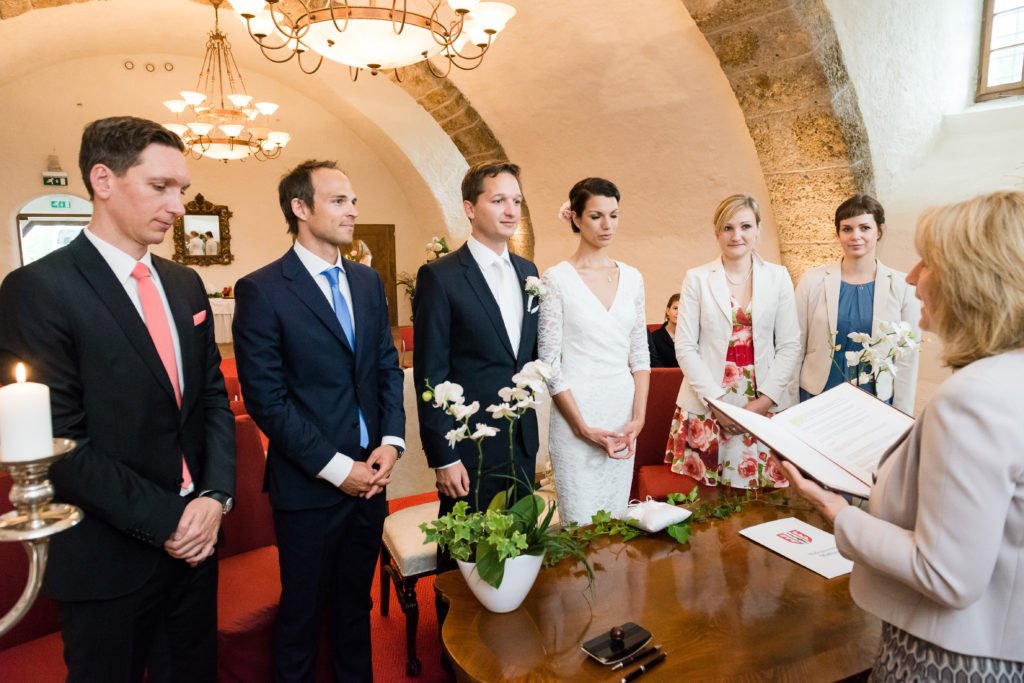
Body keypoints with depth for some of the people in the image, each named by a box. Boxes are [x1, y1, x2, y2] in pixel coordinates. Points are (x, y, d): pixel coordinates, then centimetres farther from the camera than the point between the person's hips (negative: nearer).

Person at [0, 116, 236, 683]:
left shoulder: (185, 284, 6)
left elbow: (212, 396, 6)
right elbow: (62, 442, -18)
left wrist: (215, 496, -7)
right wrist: (163, 521, -16)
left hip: (195, 537, 6)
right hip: (108, 559, -5)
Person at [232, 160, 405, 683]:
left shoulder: (368, 281, 7)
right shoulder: (261, 290, -12)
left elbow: (388, 366, 9)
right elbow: (266, 399, -15)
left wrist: (391, 440, -5)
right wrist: (335, 468, -15)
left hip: (370, 474, 5)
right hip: (309, 484, -5)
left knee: (355, 601, 21)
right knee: (303, 610, 15)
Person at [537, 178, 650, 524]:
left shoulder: (632, 277, 7)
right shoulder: (556, 279, -7)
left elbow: (640, 353, 9)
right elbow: (549, 361, -9)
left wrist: (638, 417, -1)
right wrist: (583, 427, -12)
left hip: (623, 415, 5)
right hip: (575, 415, -4)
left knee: (616, 520, 14)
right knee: (580, 525, 2)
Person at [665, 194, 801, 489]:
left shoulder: (778, 276, 6)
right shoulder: (697, 278, 1)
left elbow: (790, 345, 4)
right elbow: (685, 346, -1)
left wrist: (765, 400, -8)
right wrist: (717, 401, -9)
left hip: (766, 407, 1)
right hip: (707, 407, -1)